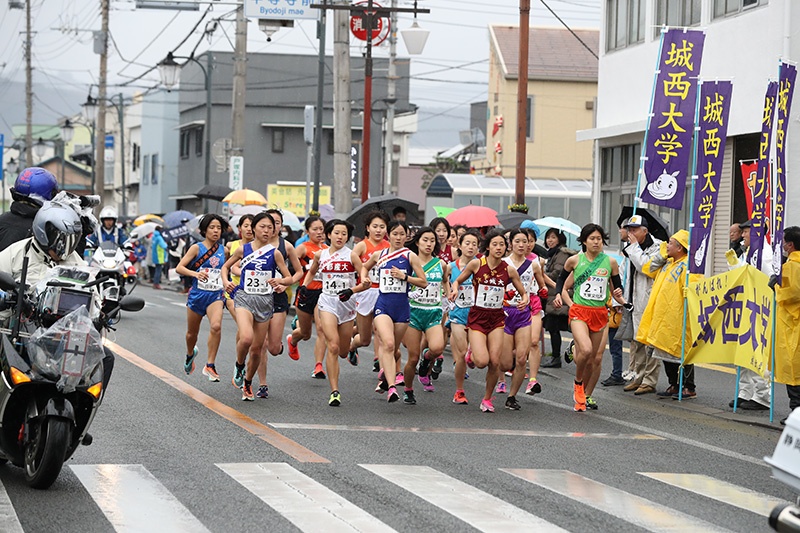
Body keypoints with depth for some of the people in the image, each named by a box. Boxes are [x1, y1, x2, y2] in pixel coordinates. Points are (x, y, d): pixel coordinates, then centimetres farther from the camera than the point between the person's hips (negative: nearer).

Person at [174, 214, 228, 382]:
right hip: (197, 294, -1)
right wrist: (195, 273, -25)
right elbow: (179, 267, -9)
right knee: (192, 332, 15)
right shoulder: (197, 248, -3)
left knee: (216, 326, -27)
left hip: (216, 295, 1)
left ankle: (210, 365, -21)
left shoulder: (223, 250, 6)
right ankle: (190, 354, 49)